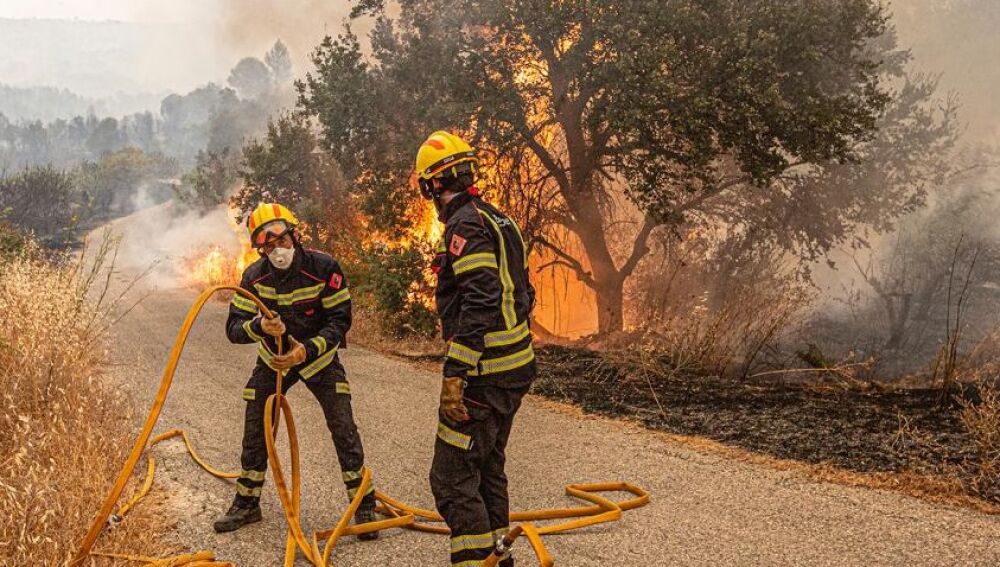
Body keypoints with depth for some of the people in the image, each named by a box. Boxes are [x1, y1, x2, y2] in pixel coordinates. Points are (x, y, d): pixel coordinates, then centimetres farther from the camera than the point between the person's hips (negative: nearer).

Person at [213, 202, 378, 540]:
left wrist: (306, 350, -36)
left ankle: (363, 505, 2)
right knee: (255, 431, 4)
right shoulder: (254, 276, -16)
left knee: (343, 429, -10)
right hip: (272, 359, 3)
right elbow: (234, 327, -18)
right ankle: (246, 504, 22)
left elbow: (340, 320, -21)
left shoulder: (324, 268, -24)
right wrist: (259, 327, -41)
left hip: (318, 357, -2)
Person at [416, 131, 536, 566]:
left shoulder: (466, 224, -16)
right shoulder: (499, 220, 13)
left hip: (483, 376, -10)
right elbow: (522, 295, 18)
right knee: (488, 468, 22)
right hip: (514, 368, 10)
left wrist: (454, 375, -25)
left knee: (452, 478, -4)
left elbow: (479, 303, -26)